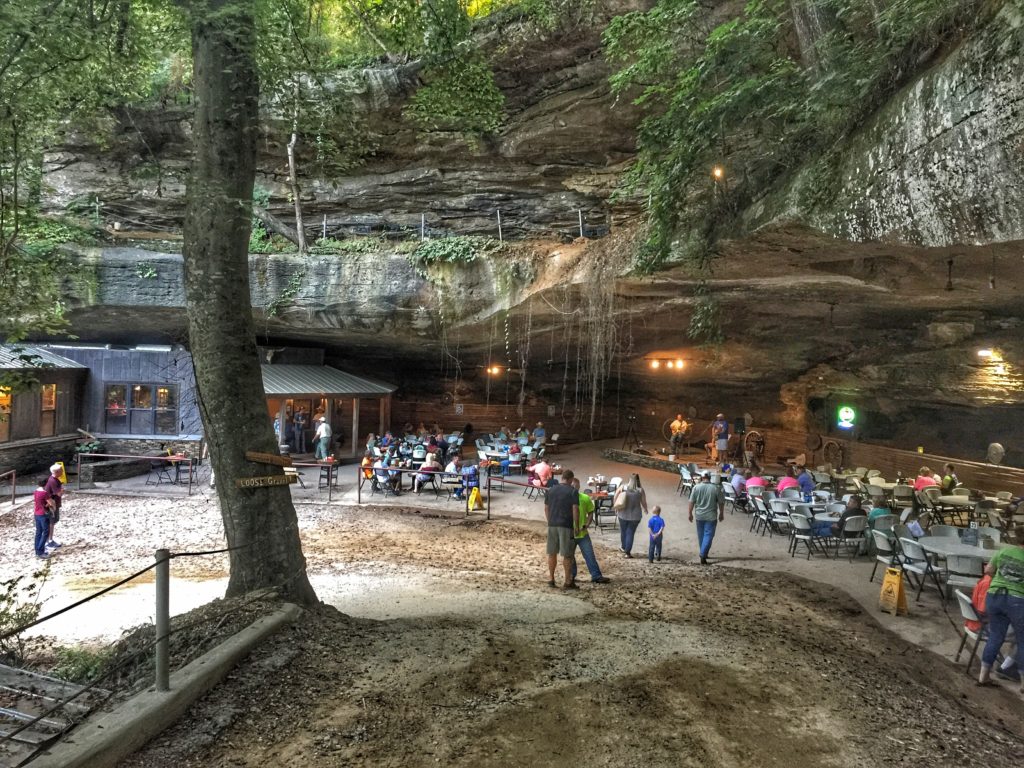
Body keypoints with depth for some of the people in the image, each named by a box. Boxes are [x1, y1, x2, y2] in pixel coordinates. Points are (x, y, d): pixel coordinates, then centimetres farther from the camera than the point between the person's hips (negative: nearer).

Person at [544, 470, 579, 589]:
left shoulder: (551, 490, 9)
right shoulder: (573, 491, -6)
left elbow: (546, 508, 12)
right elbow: (575, 510, -10)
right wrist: (577, 526, -2)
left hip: (552, 525, 5)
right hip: (566, 525, -5)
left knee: (552, 553, 13)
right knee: (567, 554, 2)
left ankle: (551, 579, 18)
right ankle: (568, 582, 5)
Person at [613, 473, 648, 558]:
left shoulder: (622, 487, -9)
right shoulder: (640, 490, -12)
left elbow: (615, 499, -2)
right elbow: (644, 502, -3)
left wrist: (615, 508, 15)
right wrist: (645, 510, 17)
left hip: (623, 514, 1)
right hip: (635, 515, -1)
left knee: (623, 531, 21)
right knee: (630, 533, 9)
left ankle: (624, 548, 39)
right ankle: (627, 552, 11)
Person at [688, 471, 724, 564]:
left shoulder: (696, 487, -5)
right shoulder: (716, 488, -8)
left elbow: (691, 502, -3)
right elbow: (721, 502, -2)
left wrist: (690, 513, 8)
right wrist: (721, 514, 11)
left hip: (699, 515, 2)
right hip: (711, 516, -2)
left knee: (701, 535, 16)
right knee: (708, 535, 1)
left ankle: (703, 553, 29)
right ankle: (703, 555, -10)